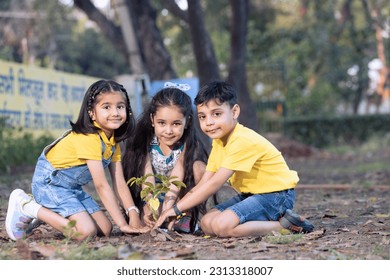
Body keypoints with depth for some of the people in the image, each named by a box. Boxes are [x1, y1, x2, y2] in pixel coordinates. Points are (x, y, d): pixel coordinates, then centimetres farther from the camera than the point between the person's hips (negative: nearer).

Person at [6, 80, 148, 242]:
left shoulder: (113, 140, 2)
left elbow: (119, 183, 0)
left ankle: (45, 214, 13)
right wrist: (122, 224, -26)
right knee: (86, 232, -23)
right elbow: (101, 185, -27)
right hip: (49, 181, -9)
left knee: (105, 229, 1)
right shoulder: (88, 138, -26)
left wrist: (134, 216, -11)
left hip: (72, 186, 9)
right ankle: (26, 206, -8)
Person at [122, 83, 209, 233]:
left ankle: (188, 217, -16)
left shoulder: (187, 144, -18)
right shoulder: (145, 141, -15)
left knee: (198, 167, -25)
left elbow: (176, 180, -30)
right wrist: (150, 207, -44)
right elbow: (147, 177, -27)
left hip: (179, 199, 0)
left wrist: (167, 208, -46)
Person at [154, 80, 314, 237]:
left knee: (221, 225, -26)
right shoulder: (219, 141, 7)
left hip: (275, 195, -10)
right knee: (207, 223, -5)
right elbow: (202, 185, 4)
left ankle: (285, 225, -14)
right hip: (251, 194, 10)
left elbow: (214, 184, -25)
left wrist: (176, 209, -22)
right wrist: (175, 212, -7)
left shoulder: (243, 141, -24)